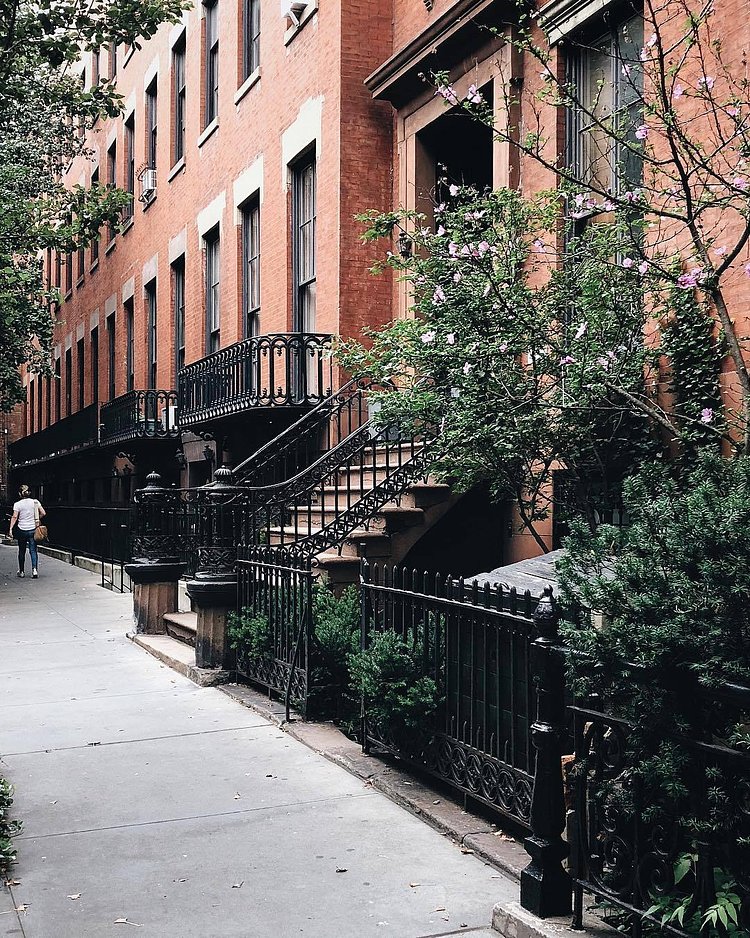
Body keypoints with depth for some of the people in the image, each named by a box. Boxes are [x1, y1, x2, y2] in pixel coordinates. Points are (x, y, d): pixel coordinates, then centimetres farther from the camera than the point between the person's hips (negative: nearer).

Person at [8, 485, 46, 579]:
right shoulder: (35, 502, 0)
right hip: (33, 529, 1)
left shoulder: (17, 504, -7)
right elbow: (43, 513, -2)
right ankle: (34, 569, -16)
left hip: (22, 530, -1)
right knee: (33, 550, 2)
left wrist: (11, 529, -13)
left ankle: (21, 571, 21)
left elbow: (14, 517, -13)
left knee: (22, 551, 12)